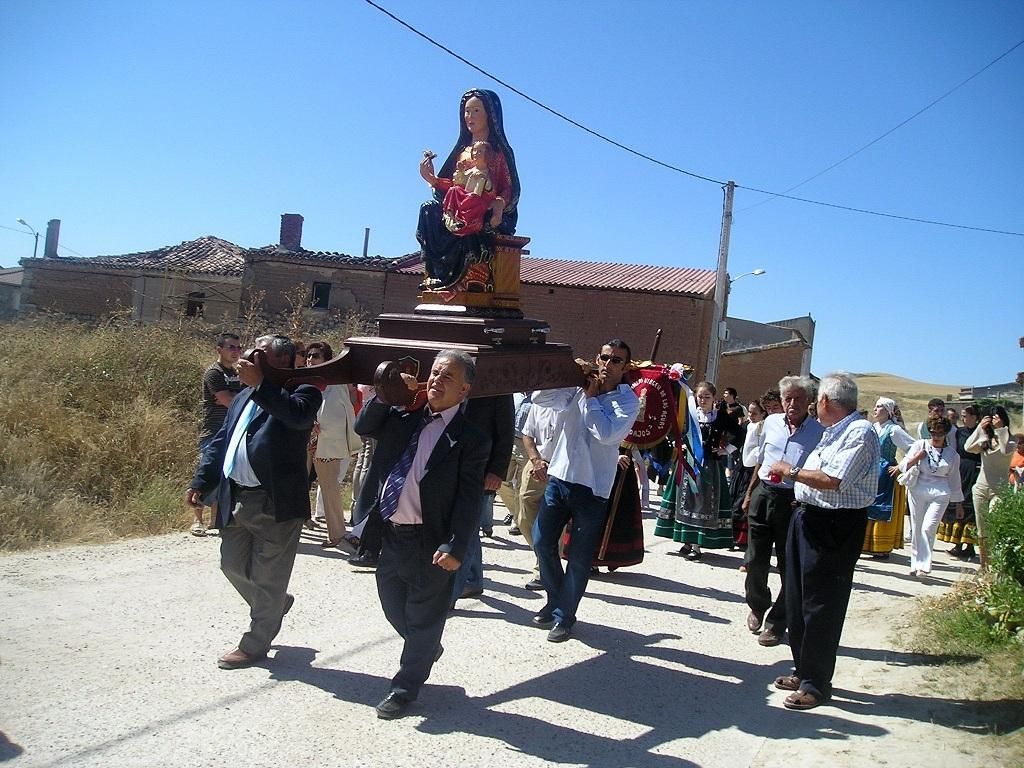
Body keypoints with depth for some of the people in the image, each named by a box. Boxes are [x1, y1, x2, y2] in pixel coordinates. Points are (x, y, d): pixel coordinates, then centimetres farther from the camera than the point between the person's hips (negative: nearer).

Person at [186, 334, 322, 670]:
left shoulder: (302, 390, -5)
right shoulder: (243, 397, 19)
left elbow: (299, 415, -28)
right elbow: (220, 441, 19)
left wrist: (260, 383, -26)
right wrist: (200, 483, 9)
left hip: (277, 502, -8)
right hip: (235, 500, 8)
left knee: (268, 576, 4)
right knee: (233, 565, 18)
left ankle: (255, 645, 20)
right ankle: (274, 605, 43)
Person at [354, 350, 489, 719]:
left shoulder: (471, 438, -10)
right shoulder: (404, 416, 8)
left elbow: (469, 498, -13)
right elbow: (363, 427, 5)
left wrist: (454, 547, -20)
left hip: (428, 541, -6)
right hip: (388, 535, 6)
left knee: (423, 617, 9)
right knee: (393, 606, 22)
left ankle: (405, 687, 28)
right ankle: (426, 650, 49)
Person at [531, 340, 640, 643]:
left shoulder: (628, 401, -4)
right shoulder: (578, 387, 6)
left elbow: (608, 433, -19)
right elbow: (540, 398, -2)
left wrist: (591, 397, -11)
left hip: (592, 487, -4)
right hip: (559, 478, 4)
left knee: (580, 558, 4)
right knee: (542, 542, 9)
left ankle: (564, 615, 20)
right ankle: (555, 600, 30)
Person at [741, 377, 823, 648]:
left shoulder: (819, 432, -7)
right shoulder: (771, 422, 5)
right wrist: (749, 494, 18)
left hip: (794, 501, -3)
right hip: (763, 495, 4)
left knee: (789, 566, 5)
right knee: (755, 560, 9)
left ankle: (776, 623, 20)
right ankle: (757, 607, 35)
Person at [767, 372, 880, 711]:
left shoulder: (860, 432, -15)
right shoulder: (833, 431, 15)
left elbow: (832, 480, -24)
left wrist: (791, 471, -14)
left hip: (835, 527, -10)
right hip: (808, 519, 10)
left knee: (821, 607, -1)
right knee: (798, 601, 16)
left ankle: (816, 684, 10)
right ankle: (804, 671, 29)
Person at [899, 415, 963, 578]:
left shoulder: (952, 454, 9)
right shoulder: (920, 445, 6)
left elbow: (954, 479, 15)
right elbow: (904, 466, 5)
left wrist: (958, 504, 17)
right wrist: (917, 457, -13)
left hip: (940, 494, -1)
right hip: (918, 491, 1)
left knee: (928, 528, -15)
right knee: (916, 529, 5)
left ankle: (923, 566, -11)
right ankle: (916, 564, 16)